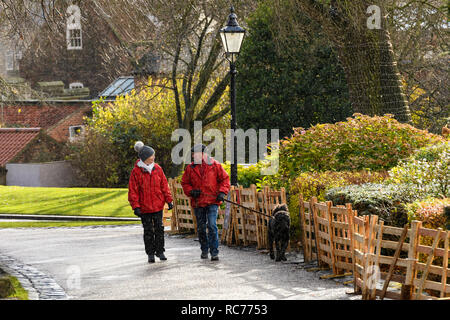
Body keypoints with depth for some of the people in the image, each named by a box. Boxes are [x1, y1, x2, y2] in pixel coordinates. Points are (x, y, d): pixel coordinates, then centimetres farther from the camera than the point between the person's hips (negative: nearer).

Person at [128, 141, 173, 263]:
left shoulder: (157, 169, 1)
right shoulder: (136, 171, -9)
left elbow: (164, 185, 8)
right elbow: (132, 191, -7)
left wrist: (169, 200, 5)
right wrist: (135, 206, -12)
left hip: (158, 205, 3)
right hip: (144, 207, -2)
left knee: (159, 228, 5)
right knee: (148, 230, 5)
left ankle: (160, 251, 17)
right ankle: (150, 253, 14)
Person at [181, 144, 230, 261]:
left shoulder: (215, 165, -2)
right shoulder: (190, 168, 5)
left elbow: (224, 179, 5)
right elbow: (184, 183, 13)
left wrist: (222, 192, -8)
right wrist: (191, 191, -6)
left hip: (212, 202, -3)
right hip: (197, 203, 3)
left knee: (212, 226, -13)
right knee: (201, 228, 12)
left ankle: (214, 252, -11)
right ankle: (204, 250, 29)